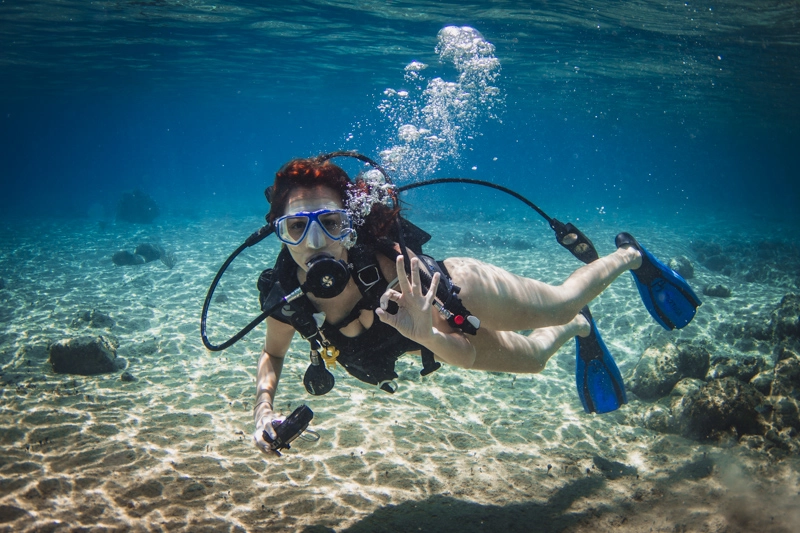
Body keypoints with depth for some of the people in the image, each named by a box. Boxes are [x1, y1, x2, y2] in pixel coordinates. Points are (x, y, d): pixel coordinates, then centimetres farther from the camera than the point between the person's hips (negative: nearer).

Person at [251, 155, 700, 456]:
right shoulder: (286, 291, -30)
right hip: (432, 328, 5)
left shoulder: (389, 266, -43)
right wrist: (264, 409, -25)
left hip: (458, 294, -5)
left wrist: (425, 334, -55)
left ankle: (629, 255, 51)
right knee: (532, 358, 28)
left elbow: (464, 353, -34)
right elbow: (273, 353, -7)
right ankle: (580, 330, 62)